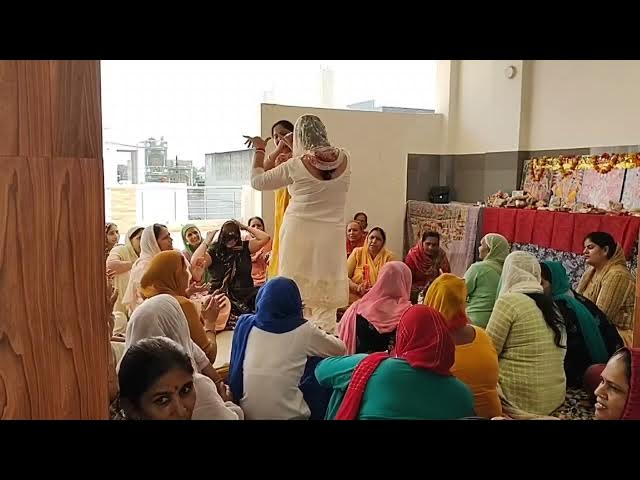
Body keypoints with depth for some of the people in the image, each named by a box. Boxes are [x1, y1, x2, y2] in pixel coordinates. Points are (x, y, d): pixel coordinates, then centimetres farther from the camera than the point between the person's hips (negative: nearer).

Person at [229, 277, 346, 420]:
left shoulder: (245, 324, -2)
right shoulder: (303, 330, -8)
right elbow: (340, 349, 8)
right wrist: (316, 335, 27)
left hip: (247, 412, 3)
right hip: (286, 415, -3)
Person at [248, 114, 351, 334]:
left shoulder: (296, 165, -9)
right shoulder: (343, 159, -1)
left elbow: (257, 181, 2)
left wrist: (259, 150, 17)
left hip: (299, 234, -2)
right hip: (331, 236, 2)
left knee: (296, 293, 8)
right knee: (325, 296, 7)